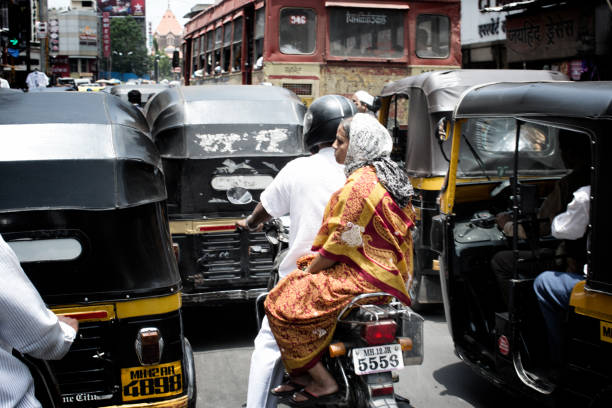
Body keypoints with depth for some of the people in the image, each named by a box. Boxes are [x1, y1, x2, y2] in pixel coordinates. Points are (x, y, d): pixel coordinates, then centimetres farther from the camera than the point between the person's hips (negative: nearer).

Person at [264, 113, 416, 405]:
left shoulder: (359, 184, -18)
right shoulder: (389, 175, 13)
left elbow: (340, 243, -18)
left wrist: (308, 271, -3)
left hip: (366, 277, -11)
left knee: (282, 303, -8)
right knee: (304, 287, 23)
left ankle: (323, 382, -4)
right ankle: (307, 372, 24)